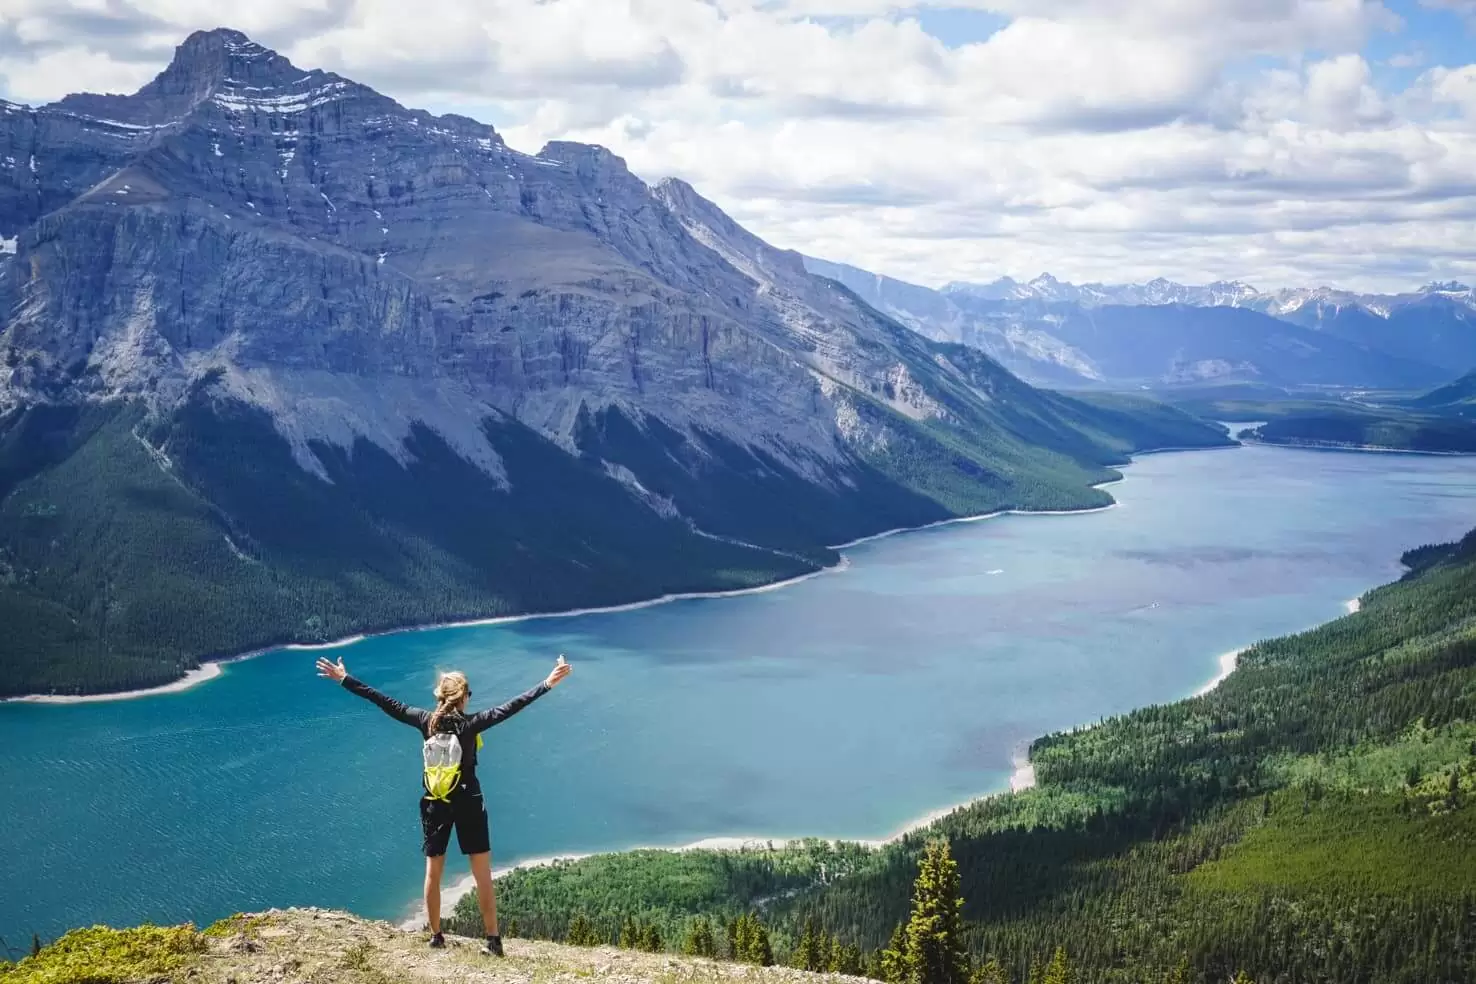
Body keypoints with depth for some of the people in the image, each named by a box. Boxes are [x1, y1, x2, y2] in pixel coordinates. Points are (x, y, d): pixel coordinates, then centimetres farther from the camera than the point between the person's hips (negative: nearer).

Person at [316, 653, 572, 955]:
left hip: (435, 805, 3)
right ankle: (494, 940, 1)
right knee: (482, 875, 2)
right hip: (468, 804, -3)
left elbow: (385, 703, -3)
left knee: (433, 872, 14)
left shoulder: (426, 721, -5)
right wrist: (547, 684, -24)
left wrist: (345, 679, 2)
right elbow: (509, 708, -21)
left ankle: (436, 936, 20)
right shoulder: (470, 723, -13)